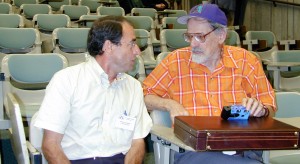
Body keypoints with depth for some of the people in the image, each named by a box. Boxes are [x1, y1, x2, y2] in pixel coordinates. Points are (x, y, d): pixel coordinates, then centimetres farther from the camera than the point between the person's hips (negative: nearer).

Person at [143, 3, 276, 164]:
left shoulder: (246, 60, 8)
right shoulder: (175, 61, 6)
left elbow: (269, 108, 14)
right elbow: (143, 96, 13)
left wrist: (260, 109, -9)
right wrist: (170, 104, -5)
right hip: (192, 150, -3)